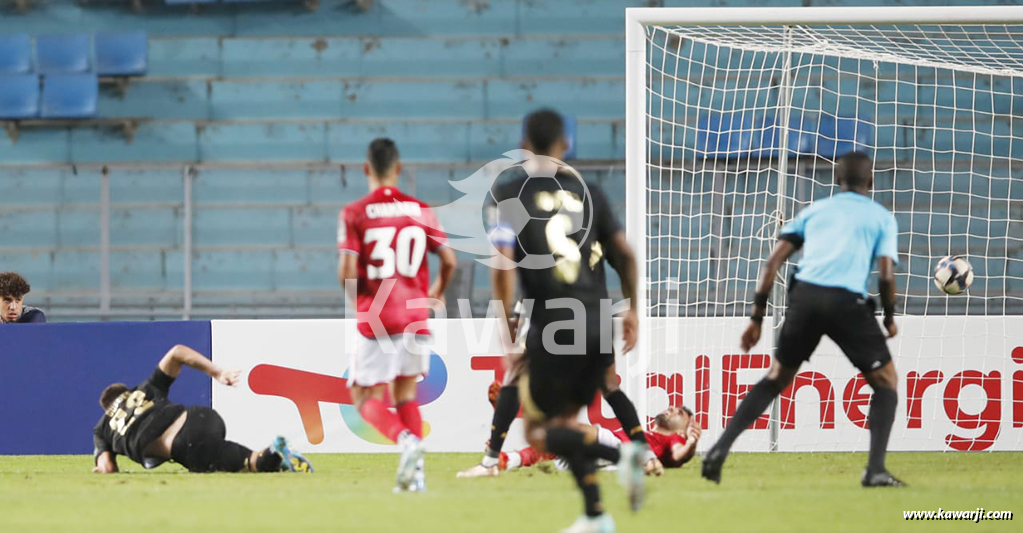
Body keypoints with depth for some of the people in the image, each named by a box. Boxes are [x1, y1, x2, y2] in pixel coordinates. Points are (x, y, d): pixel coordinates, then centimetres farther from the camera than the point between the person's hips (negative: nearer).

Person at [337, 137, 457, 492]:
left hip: (375, 319, -3)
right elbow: (449, 261, 2)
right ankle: (415, 472, 4)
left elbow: (347, 273, -11)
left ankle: (405, 438, -24)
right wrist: (436, 292, 23)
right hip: (415, 316, 3)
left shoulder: (354, 214, -5)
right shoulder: (420, 210, 4)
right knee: (405, 392, 17)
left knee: (367, 396, 5)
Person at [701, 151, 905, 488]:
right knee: (886, 382, 13)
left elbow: (772, 263, 15)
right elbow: (886, 276, 2)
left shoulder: (814, 211, 24)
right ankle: (875, 470, -3)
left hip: (805, 295, 3)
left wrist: (757, 317, 17)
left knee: (776, 378, 20)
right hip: (847, 301, -3)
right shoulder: (881, 217, 16)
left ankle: (719, 451, 7)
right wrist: (889, 318, 19)